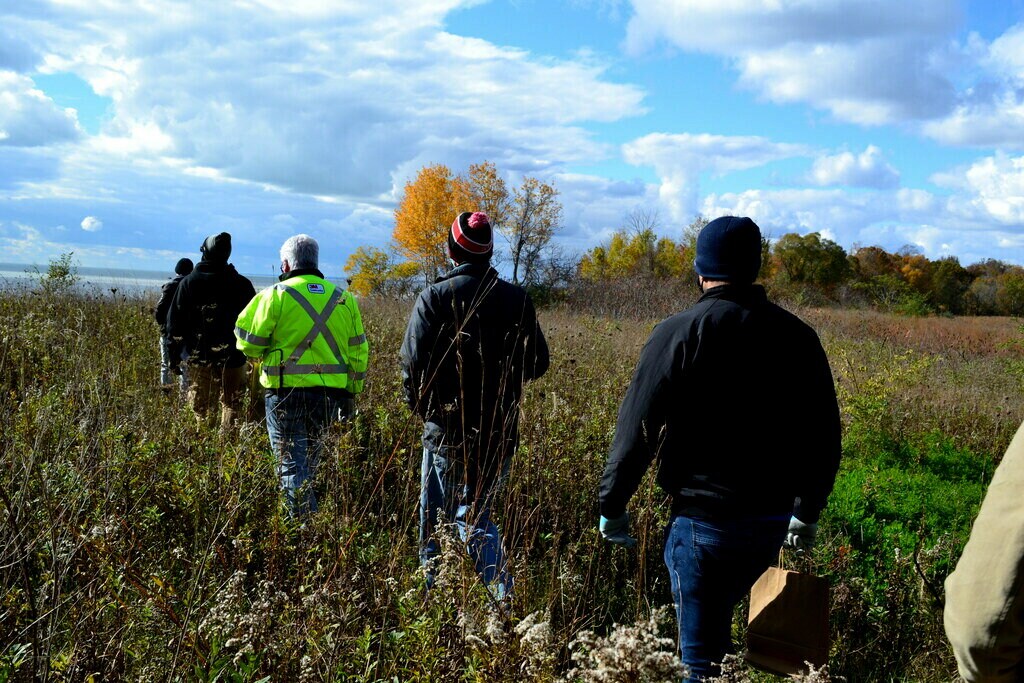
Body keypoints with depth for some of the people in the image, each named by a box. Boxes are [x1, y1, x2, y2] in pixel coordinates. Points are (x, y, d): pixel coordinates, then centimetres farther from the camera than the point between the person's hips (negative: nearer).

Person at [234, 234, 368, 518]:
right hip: (329, 394, 5)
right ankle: (309, 520, 30)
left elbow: (249, 343, -3)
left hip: (287, 391, -4)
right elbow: (358, 350, 10)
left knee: (292, 465, 0)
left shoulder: (276, 295, -5)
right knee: (310, 462, 20)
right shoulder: (343, 298, 8)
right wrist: (351, 393, 16)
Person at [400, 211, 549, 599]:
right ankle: (506, 599, 2)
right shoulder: (516, 299, 1)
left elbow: (414, 363, -15)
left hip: (448, 431, -3)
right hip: (501, 432, 4)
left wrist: (421, 407, 3)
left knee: (436, 521, 13)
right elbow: (537, 363, 7)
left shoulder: (434, 298, -10)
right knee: (477, 514, 16)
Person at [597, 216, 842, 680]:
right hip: (773, 521, 5)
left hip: (704, 518, -5)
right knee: (716, 619, 25)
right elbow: (824, 432, 10)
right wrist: (807, 512, 21)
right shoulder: (797, 336, 4)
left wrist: (612, 505, 1)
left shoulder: (679, 333, -10)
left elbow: (637, 428, -11)